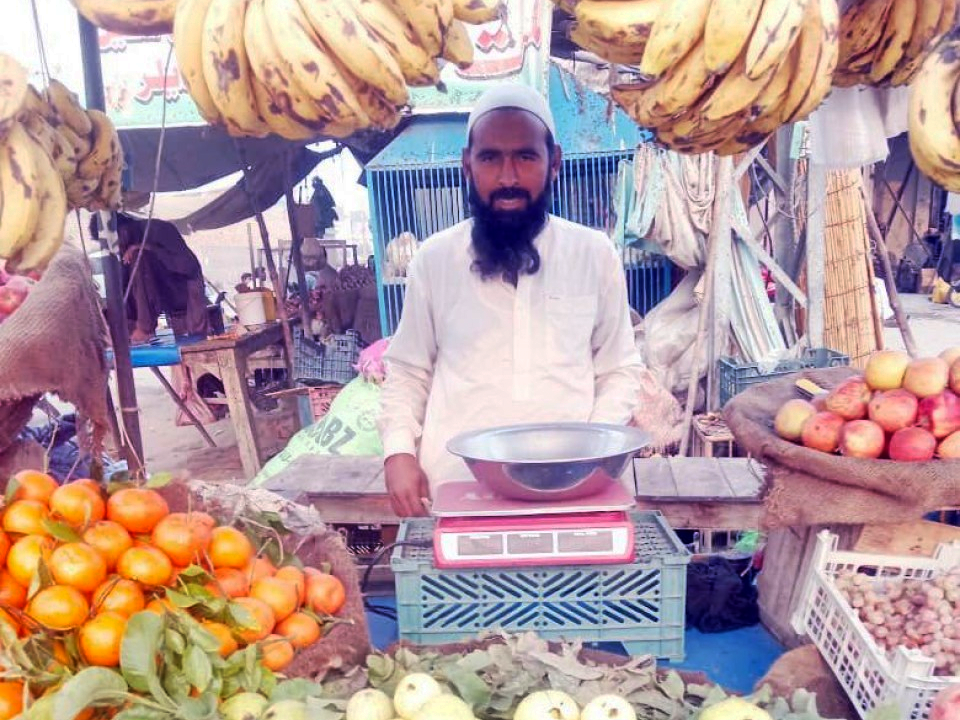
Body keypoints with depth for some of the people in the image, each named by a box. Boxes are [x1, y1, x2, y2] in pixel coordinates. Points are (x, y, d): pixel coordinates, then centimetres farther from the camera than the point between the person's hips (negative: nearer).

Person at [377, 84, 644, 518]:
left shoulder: (595, 255, 2)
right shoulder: (433, 258, 2)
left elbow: (620, 369, 8)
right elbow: (406, 371, 9)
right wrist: (399, 452, -4)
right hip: (457, 487, 0)